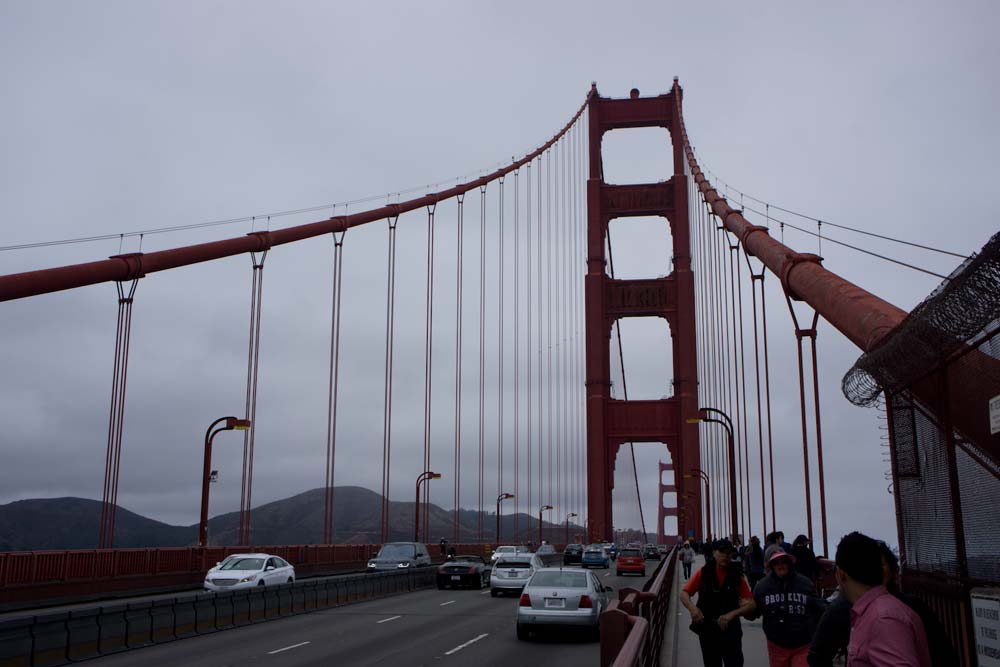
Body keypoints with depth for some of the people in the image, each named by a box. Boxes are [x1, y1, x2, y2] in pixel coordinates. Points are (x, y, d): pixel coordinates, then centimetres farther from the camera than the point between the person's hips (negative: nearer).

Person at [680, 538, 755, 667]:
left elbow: (751, 604, -6)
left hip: (731, 631, -1)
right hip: (707, 631, 1)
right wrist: (692, 608, -23)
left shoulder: (737, 575, -6)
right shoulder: (704, 573, -6)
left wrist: (732, 614, -21)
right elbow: (684, 593, -3)